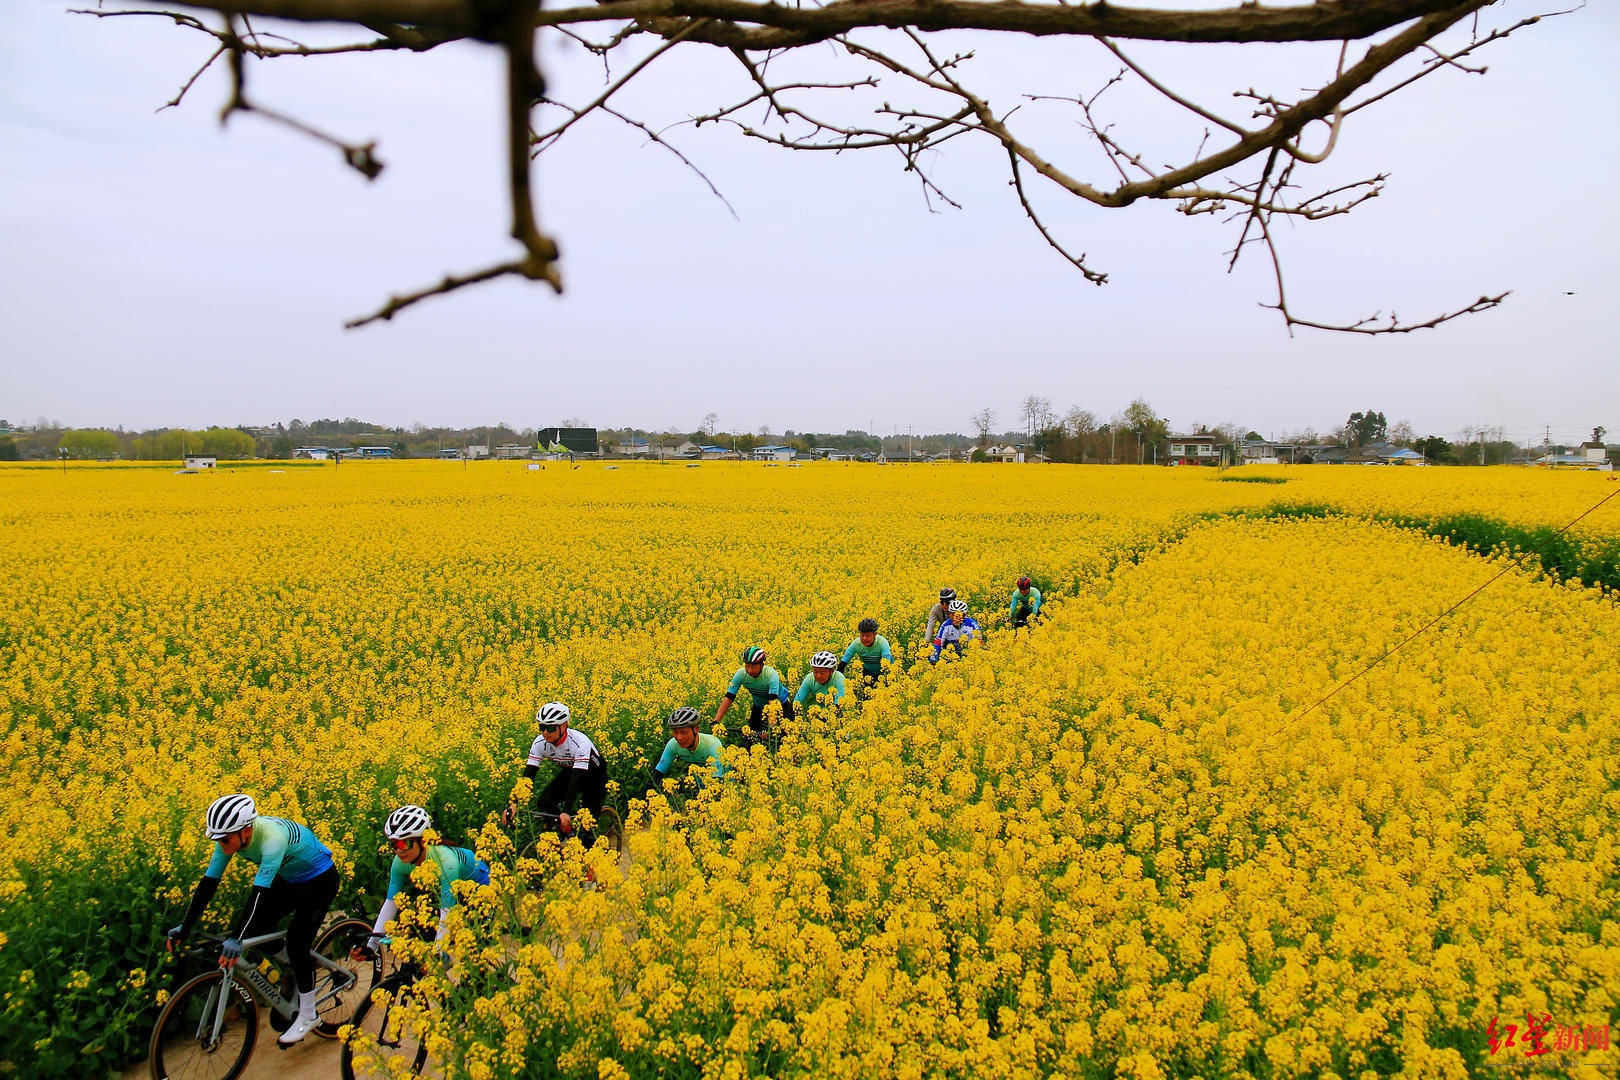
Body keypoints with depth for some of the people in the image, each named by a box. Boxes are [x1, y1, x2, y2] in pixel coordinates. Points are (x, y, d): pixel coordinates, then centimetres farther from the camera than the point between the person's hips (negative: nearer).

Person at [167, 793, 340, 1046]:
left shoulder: (272, 837, -39)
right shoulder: (231, 837, -18)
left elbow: (260, 891, -44)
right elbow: (208, 883, -12)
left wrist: (238, 939, -50)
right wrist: (185, 927, -15)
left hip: (319, 880, -7)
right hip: (288, 878, 8)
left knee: (297, 943, -14)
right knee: (255, 926, -5)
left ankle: (308, 1015, 4)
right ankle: (298, 965, 19)